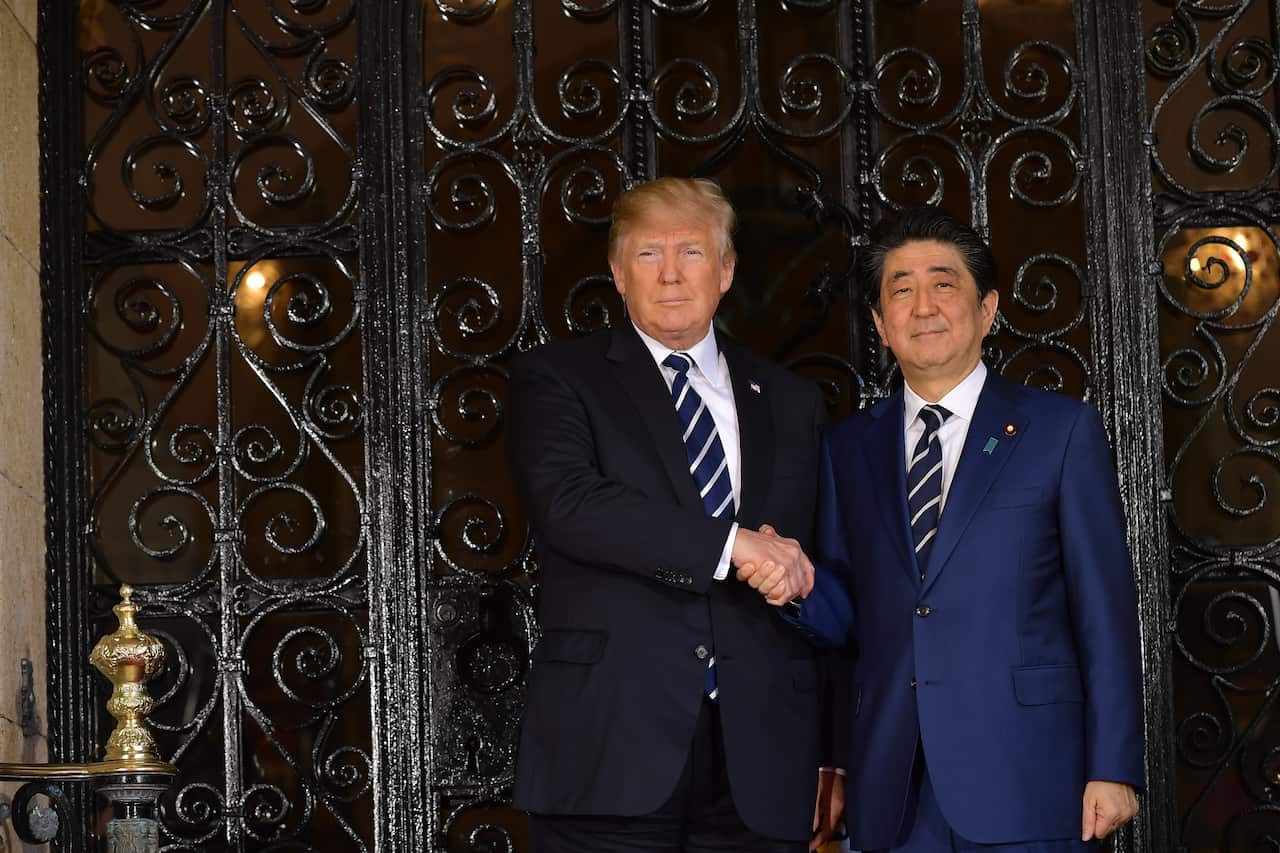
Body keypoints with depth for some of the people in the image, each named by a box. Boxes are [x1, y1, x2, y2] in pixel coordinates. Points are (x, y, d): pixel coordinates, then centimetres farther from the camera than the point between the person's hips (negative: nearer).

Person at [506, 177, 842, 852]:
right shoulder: (556, 378, 5)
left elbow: (817, 584, 16)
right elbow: (566, 504, -15)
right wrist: (731, 543, -17)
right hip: (609, 755, -3)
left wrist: (829, 756, 12)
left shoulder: (790, 402, 16)